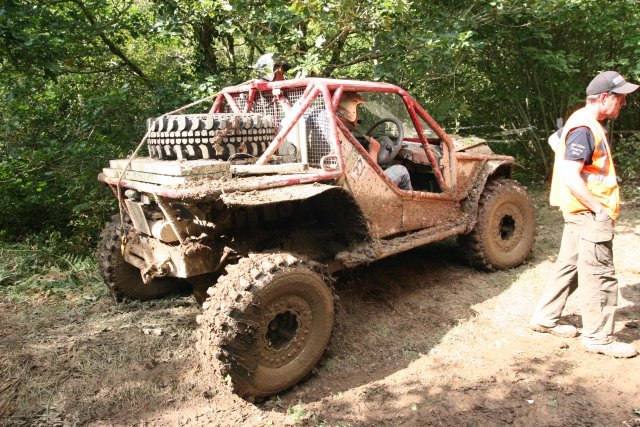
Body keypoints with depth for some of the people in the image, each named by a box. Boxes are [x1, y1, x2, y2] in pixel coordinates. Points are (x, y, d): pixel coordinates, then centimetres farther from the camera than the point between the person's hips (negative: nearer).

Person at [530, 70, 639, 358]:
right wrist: (599, 209, -19)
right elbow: (570, 177, -26)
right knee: (600, 277, -1)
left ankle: (545, 319, 27)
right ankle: (598, 339, 11)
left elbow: (557, 141, 28)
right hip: (590, 214, -10)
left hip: (581, 213, 10)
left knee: (569, 266, 17)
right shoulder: (584, 129, -19)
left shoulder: (586, 123, 12)